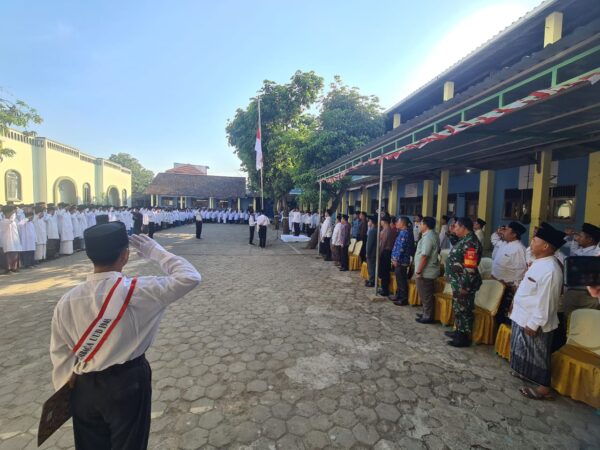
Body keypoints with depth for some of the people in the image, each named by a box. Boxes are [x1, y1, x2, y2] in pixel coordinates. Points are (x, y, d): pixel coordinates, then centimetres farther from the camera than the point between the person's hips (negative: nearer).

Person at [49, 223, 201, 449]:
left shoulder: (67, 300, -12)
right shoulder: (135, 291, -26)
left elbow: (59, 351, 1)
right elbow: (189, 277, -25)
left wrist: (68, 388, 17)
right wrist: (155, 251, -15)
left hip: (84, 388, 4)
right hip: (127, 385, -4)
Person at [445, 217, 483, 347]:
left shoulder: (470, 243, -23)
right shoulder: (465, 240, 8)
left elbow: (470, 268, -26)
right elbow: (456, 248, 31)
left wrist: (465, 286, -25)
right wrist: (453, 234, 15)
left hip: (463, 283, -10)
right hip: (458, 282, 10)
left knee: (463, 309, 2)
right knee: (458, 308, 20)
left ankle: (464, 337, 15)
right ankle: (459, 331, 34)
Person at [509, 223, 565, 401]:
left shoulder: (550, 270, -27)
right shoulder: (539, 263, 3)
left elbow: (545, 301, -25)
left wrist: (534, 324, -21)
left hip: (534, 322, -9)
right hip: (523, 316, 9)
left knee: (538, 355, 7)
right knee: (524, 351, 25)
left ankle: (543, 388, 23)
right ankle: (525, 373, 44)